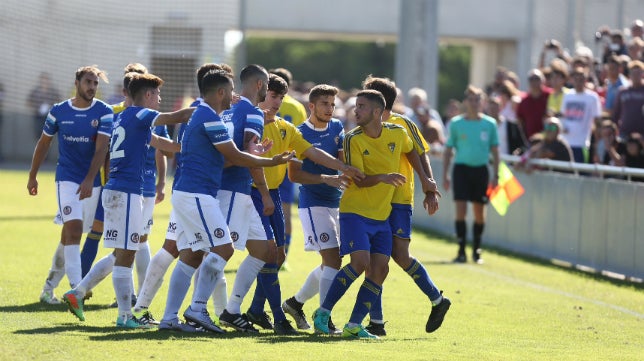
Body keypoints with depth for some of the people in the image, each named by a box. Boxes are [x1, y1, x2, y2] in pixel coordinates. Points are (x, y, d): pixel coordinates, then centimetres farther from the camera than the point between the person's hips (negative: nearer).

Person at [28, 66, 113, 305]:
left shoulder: (104, 112, -3)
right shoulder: (59, 111, 1)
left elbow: (101, 148, -13)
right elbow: (44, 143, 14)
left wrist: (89, 180, -24)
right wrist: (32, 176, 17)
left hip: (92, 183, 1)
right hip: (67, 179, -1)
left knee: (69, 235, 10)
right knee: (74, 229, -19)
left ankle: (49, 287, 24)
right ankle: (76, 288, -24)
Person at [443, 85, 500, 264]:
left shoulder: (490, 124, 4)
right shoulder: (456, 123, 2)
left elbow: (495, 151, 9)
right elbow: (448, 150, 6)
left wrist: (495, 175, 3)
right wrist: (445, 175, 1)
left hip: (481, 169, 1)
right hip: (461, 168, -1)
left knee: (479, 212, 6)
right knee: (461, 210, -10)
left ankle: (476, 251, 19)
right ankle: (461, 251, -6)